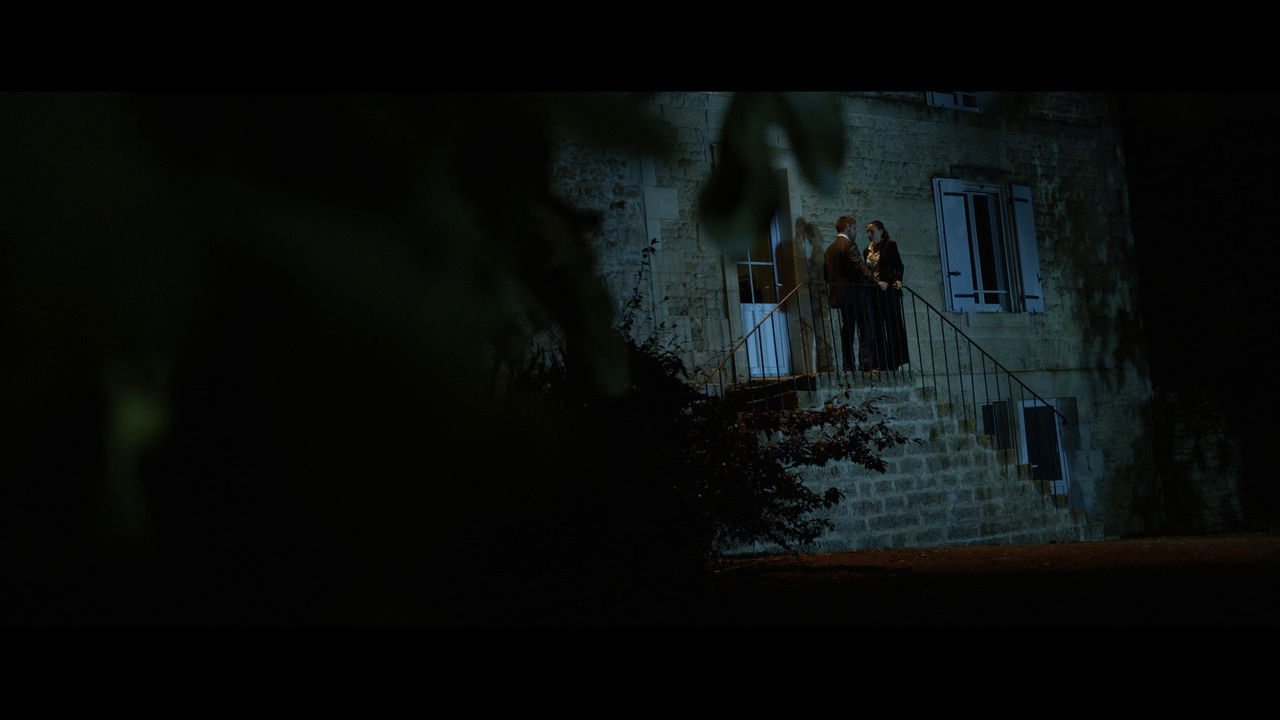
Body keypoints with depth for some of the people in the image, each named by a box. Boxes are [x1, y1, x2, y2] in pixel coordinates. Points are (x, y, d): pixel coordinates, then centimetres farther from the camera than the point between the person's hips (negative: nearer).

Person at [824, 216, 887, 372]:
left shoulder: (829, 249, 15)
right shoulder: (849, 244, -10)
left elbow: (826, 272, 20)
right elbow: (860, 267, -19)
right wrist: (877, 282, -18)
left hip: (841, 295, 8)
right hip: (857, 293, -8)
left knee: (847, 329, 8)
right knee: (865, 329, -7)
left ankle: (848, 364, 5)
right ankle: (865, 363, -15)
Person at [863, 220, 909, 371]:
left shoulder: (890, 245, 1)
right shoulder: (867, 251, 18)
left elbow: (899, 266, -5)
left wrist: (898, 280, -20)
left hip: (889, 291, -6)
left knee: (894, 325, -5)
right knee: (877, 328, 1)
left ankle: (896, 362, -4)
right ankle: (881, 364, 2)